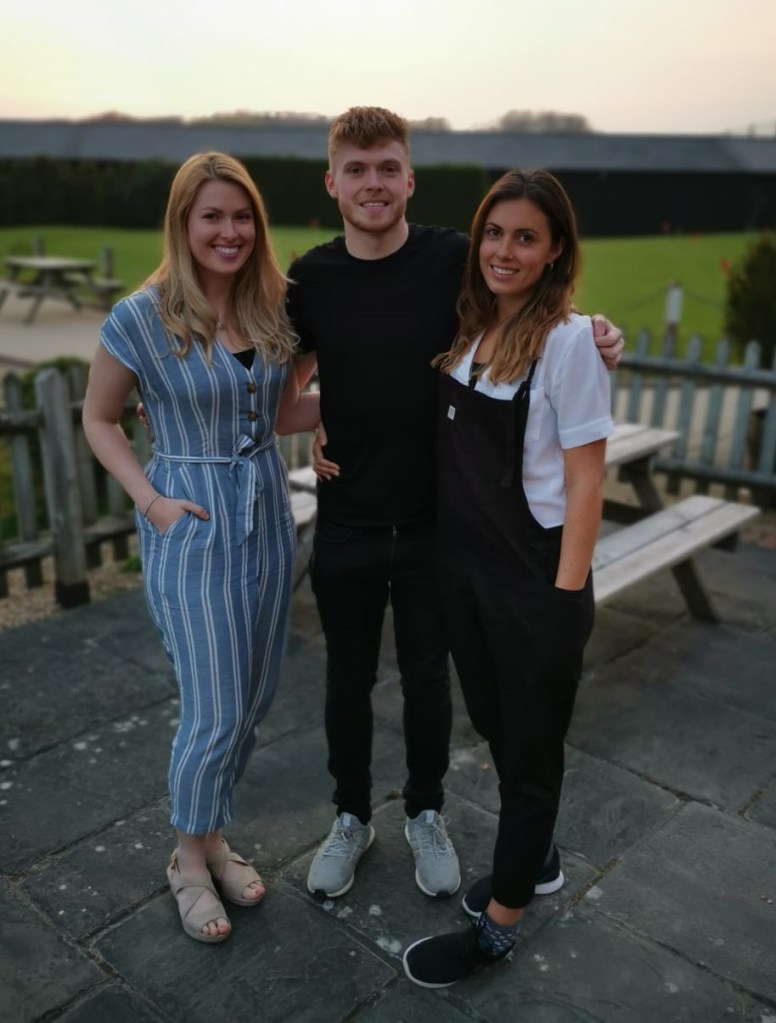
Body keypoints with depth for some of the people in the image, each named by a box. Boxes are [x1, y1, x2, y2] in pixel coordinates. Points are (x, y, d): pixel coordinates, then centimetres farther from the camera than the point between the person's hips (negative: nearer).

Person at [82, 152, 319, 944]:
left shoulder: (271, 307, 2)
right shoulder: (141, 317, -12)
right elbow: (98, 419, -1)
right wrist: (149, 500, -12)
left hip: (267, 515, 6)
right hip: (191, 526, -5)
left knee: (254, 698, 14)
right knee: (215, 712, 0)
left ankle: (212, 837, 38)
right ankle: (188, 860, 28)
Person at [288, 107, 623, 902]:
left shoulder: (455, 261, -10)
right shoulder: (310, 278, -4)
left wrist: (597, 343, -20)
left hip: (436, 518, -1)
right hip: (346, 522, 2)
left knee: (427, 676, 14)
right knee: (348, 678, 15)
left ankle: (426, 815, 40)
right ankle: (351, 817, 39)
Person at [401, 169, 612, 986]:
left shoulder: (567, 340, -15)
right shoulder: (468, 327, 4)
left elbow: (585, 479, -15)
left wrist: (564, 597, -16)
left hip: (534, 578, -6)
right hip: (462, 566, 7)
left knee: (529, 747, 12)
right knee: (495, 727, 22)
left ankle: (497, 926, 31)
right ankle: (530, 855, 49)